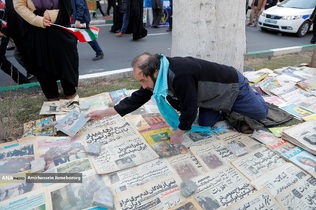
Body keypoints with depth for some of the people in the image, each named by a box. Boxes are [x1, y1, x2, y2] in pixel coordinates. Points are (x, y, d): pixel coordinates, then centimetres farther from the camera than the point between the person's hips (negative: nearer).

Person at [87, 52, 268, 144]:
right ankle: (227, 108, 31)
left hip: (232, 85, -6)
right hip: (212, 95, 6)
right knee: (205, 125, 9)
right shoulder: (158, 75, -16)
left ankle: (251, 94, 42)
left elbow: (190, 107, -36)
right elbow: (138, 98, -10)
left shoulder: (181, 74, -44)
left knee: (262, 113, 12)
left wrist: (179, 133, -20)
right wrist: (106, 112, -10)